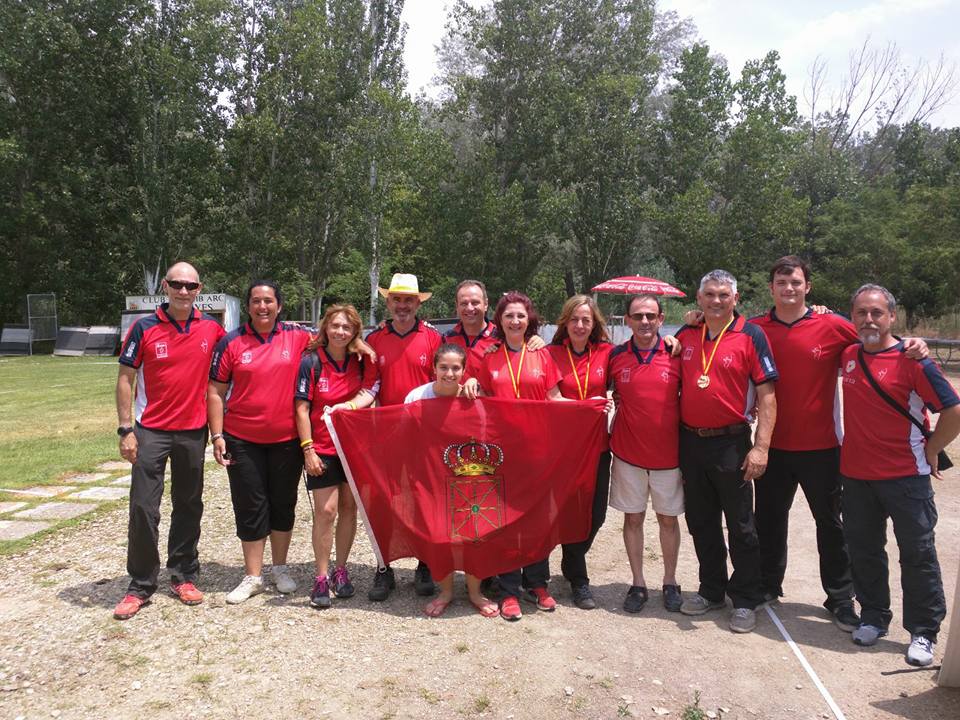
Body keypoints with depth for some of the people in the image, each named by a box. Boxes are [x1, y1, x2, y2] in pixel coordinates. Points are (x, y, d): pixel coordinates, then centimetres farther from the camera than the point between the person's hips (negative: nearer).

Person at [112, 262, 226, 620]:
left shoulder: (211, 329, 1)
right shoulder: (145, 328, -4)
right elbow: (125, 379, -2)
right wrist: (125, 429, -7)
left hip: (193, 431, 2)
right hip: (151, 431, -2)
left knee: (189, 506, 11)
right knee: (143, 507, -3)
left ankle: (183, 576, 25)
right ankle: (140, 585, 11)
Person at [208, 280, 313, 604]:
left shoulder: (297, 336, 0)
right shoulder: (231, 342, -2)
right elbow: (216, 392, 0)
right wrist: (217, 435, -6)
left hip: (287, 438, 1)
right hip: (242, 440, -1)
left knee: (283, 503, 13)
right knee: (250, 507, 6)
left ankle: (280, 568, 30)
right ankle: (252, 577, 19)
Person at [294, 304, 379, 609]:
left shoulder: (362, 361, 1)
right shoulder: (311, 361, -8)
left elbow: (369, 392, -9)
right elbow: (301, 408, -8)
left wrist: (343, 406, -26)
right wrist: (307, 449, -11)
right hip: (322, 447, -3)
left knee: (349, 508, 9)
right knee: (326, 510, -4)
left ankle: (340, 570, 23)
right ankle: (321, 578, 8)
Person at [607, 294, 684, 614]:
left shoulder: (676, 355, -3)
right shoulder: (616, 356, -2)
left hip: (668, 453, 0)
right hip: (628, 453, 1)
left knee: (668, 518, 12)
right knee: (633, 517, 9)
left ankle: (670, 582, 28)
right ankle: (638, 584, 23)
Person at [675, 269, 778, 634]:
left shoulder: (751, 336, -6)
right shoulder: (685, 336, 7)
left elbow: (766, 394, -9)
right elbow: (672, 385, 14)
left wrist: (761, 446, -16)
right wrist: (675, 439, 8)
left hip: (731, 443, -4)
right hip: (690, 442, 5)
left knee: (740, 526, 6)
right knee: (701, 523, 15)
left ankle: (745, 600, 20)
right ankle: (711, 590, 30)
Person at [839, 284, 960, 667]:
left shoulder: (911, 360, -12)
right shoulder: (848, 356, 5)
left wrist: (929, 451, -5)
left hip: (906, 477, -5)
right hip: (856, 476, 5)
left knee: (918, 555, 7)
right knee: (863, 551, 15)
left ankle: (923, 632, 20)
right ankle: (873, 617, 32)